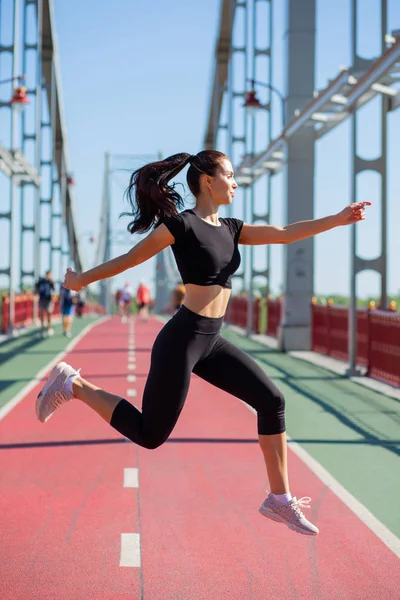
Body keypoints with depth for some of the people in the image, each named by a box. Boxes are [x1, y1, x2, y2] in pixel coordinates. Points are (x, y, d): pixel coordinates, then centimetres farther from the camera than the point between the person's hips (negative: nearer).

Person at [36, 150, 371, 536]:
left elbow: (284, 234, 5)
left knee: (271, 400, 2)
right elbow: (130, 258, -3)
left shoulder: (230, 229, 12)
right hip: (182, 340, -8)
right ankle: (72, 385, 17)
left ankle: (279, 500, 9)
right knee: (150, 434, 1)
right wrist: (82, 280, 7)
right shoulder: (182, 224, -11)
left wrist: (339, 219, -3)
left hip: (210, 342, 8)